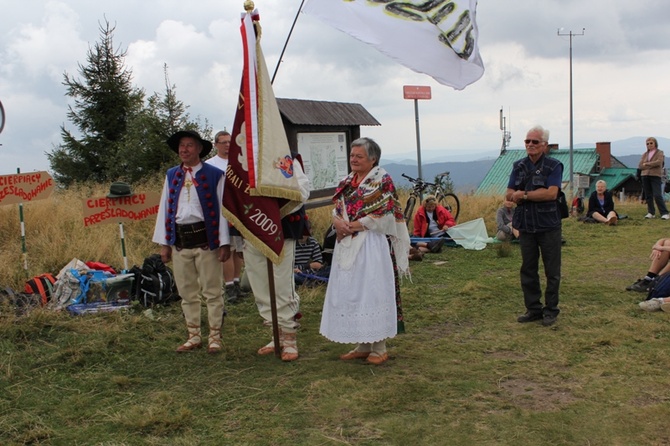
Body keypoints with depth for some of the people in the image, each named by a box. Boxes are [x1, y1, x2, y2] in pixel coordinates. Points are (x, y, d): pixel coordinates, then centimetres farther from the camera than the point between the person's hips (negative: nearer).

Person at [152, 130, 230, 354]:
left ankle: (215, 337, 13)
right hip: (179, 240, 5)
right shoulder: (171, 175, 11)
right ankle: (194, 336, 23)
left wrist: (224, 243, -9)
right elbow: (165, 208, 11)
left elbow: (222, 209, -5)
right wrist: (164, 243, 7)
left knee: (212, 291, 2)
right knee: (187, 293, 12)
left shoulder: (214, 175, -3)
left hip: (205, 239, -4)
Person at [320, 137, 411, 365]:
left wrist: (353, 225, -14)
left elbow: (382, 216, -13)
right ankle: (363, 346, 20)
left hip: (372, 245, -7)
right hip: (347, 245, 7)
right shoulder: (347, 182, 15)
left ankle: (379, 348, 8)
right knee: (351, 293, 9)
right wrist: (337, 221, -9)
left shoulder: (382, 181, -5)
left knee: (372, 292, -3)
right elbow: (337, 208, 14)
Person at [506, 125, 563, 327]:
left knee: (552, 271, 3)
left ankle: (551, 310, 14)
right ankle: (533, 309, 20)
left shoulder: (554, 166, -5)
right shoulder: (519, 166, 10)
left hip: (548, 226, -5)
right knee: (528, 270, 10)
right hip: (526, 226, 5)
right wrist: (536, 195, -12)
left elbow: (551, 193, -18)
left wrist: (524, 194, -12)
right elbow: (509, 195, 3)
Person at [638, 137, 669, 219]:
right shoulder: (644, 154, 17)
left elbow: (659, 162, -14)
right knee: (648, 196, 5)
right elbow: (640, 166, 5)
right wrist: (652, 165, -5)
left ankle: (664, 213, -10)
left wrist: (647, 164, -7)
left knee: (658, 195, -13)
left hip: (655, 176, -5)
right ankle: (651, 213, 13)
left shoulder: (660, 153, 5)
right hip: (645, 176, 5)